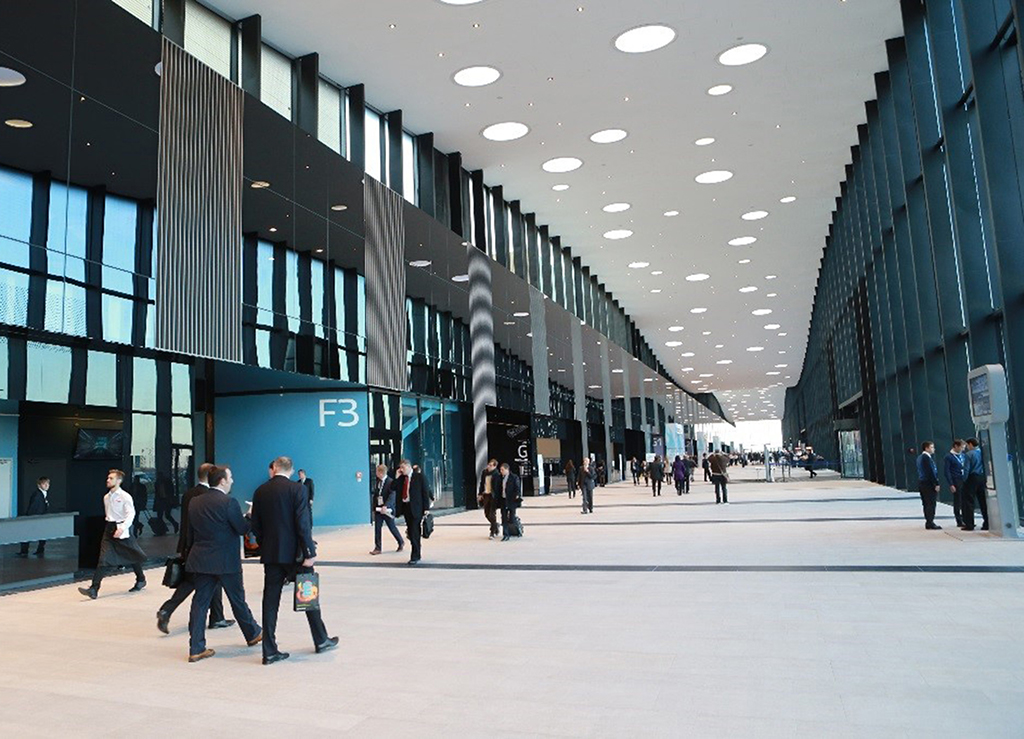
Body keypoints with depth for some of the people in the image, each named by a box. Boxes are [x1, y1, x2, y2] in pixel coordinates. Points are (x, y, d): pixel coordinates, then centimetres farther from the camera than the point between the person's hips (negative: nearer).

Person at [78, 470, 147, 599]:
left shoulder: (125, 497, -11)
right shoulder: (106, 497, 10)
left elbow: (131, 514, -17)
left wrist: (122, 528, -28)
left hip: (122, 530, -5)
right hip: (109, 530, 5)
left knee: (131, 556, 10)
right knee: (104, 559, -7)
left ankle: (141, 580, 31)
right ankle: (94, 589, -11)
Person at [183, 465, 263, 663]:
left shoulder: (194, 502, 5)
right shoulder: (229, 503, -16)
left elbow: (189, 533, 11)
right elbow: (242, 529, -12)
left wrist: (189, 556, 20)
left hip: (200, 560, 5)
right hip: (226, 562, -5)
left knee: (200, 602, 7)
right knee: (238, 600, 11)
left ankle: (196, 648, 6)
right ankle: (253, 634, 29)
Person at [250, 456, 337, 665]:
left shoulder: (260, 492, 3)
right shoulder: (298, 489, -10)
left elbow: (255, 526, 6)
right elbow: (303, 523, -16)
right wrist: (309, 552, -13)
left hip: (270, 554, 4)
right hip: (294, 553, -3)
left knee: (270, 600, 7)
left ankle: (270, 651, 8)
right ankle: (321, 641, 23)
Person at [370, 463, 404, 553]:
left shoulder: (391, 482, -13)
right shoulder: (376, 482, 9)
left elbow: (392, 495, -23)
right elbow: (375, 495, 15)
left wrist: (385, 506, -34)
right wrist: (374, 508, 14)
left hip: (387, 509, -6)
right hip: (378, 509, 6)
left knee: (392, 527, 7)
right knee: (377, 528, 1)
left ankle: (401, 543, 27)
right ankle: (377, 548, 7)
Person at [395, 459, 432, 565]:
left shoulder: (419, 476, -4)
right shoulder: (401, 478, 12)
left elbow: (425, 492, -5)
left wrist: (426, 508, -10)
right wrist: (397, 477, -2)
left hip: (416, 508, -6)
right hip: (406, 507, 6)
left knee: (415, 533, -6)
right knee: (411, 533, 10)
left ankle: (415, 557, -2)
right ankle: (416, 555, 20)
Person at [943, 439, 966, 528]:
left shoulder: (962, 455, 12)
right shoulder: (948, 457, -6)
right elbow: (946, 472, -8)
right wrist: (951, 485, -13)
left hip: (964, 481, 5)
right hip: (956, 482, -5)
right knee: (957, 502, 1)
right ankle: (959, 521, 8)